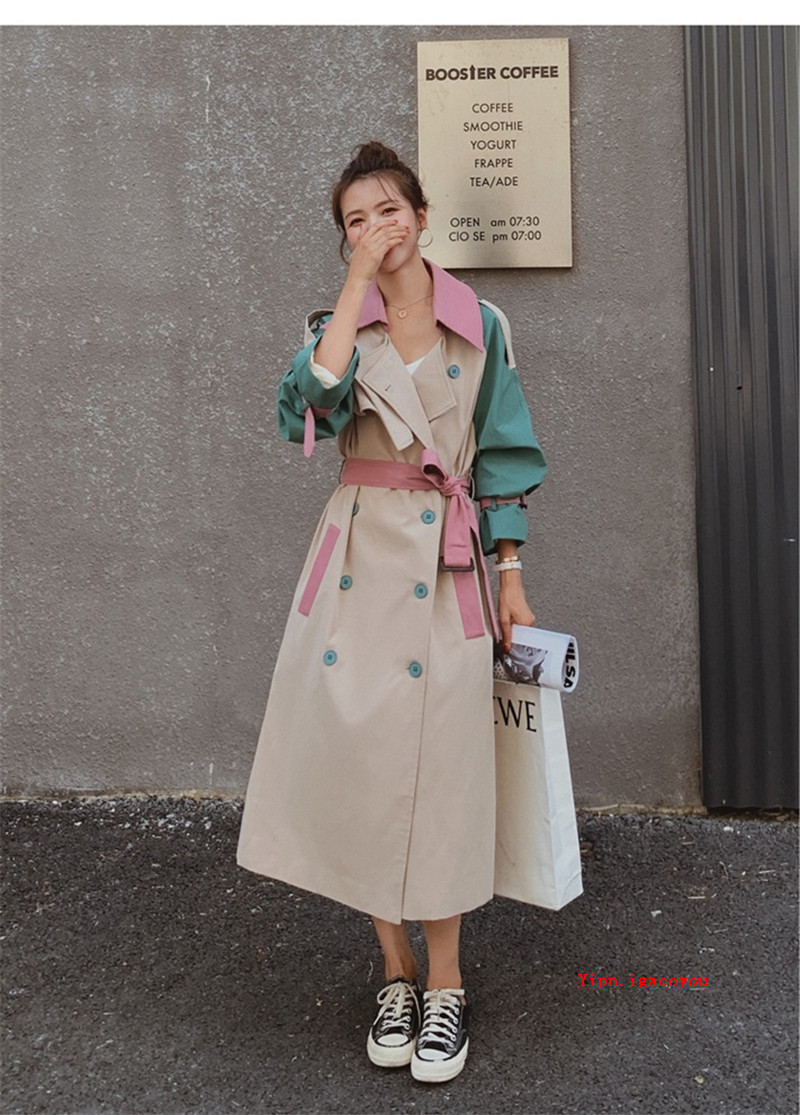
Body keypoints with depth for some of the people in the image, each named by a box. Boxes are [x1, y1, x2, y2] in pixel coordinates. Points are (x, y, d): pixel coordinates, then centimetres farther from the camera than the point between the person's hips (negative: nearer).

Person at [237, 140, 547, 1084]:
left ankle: (444, 986, 18)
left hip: (446, 564, -1)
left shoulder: (481, 325, 6)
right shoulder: (336, 323, 7)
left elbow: (503, 456, 6)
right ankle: (396, 975, 22)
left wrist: (511, 571, 1)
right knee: (355, 755, 2)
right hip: (357, 556, 2)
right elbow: (306, 408, -16)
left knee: (437, 765, 0)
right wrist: (358, 287, -12)